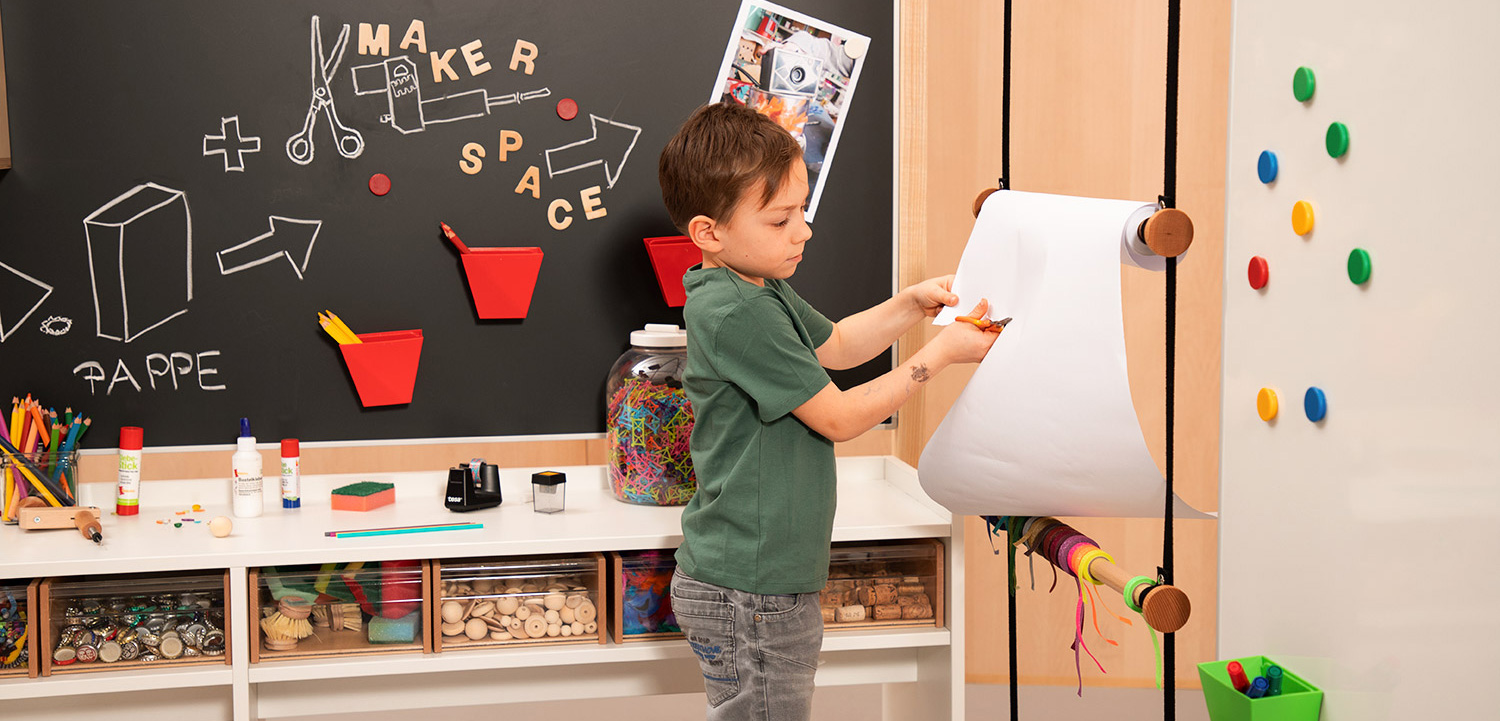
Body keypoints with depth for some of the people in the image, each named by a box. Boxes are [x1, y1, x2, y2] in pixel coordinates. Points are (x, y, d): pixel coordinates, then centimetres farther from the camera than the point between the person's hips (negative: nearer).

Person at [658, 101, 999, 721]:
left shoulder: (761, 289, 8)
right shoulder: (738, 315, -23)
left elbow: (833, 346, 26)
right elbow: (839, 418, -17)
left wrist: (912, 304, 10)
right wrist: (938, 356, -10)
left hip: (766, 582, 10)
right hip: (749, 598, -10)